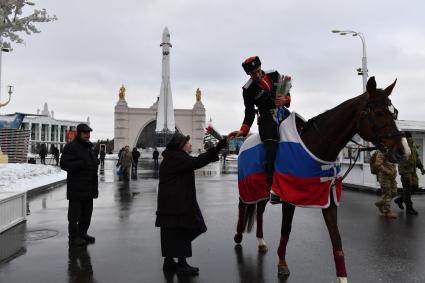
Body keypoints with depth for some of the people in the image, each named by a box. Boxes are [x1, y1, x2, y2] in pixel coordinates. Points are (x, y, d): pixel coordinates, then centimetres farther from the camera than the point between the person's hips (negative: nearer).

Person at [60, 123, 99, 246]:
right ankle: (73, 237, 9)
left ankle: (82, 233, 27)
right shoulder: (71, 147, -9)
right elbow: (64, 164, -18)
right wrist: (82, 164, -25)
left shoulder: (89, 147, 17)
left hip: (88, 188, 8)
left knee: (87, 213, 14)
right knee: (75, 213, -1)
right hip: (76, 188, -8)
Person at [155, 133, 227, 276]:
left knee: (170, 232, 13)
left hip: (168, 202, 10)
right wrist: (217, 148, -28)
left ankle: (169, 262, 21)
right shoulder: (178, 157, -15)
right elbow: (197, 162, -26)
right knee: (182, 231, -3)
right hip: (177, 202, -10)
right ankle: (182, 264, 4)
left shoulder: (170, 158, 18)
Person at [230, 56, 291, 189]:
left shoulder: (274, 75, 2)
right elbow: (250, 113, -3)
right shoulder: (248, 90, -7)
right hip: (267, 119, -5)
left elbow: (287, 93, 8)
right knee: (272, 151, -22)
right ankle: (272, 188, -17)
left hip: (284, 114, 5)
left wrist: (285, 100, -16)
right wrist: (243, 130, -17)